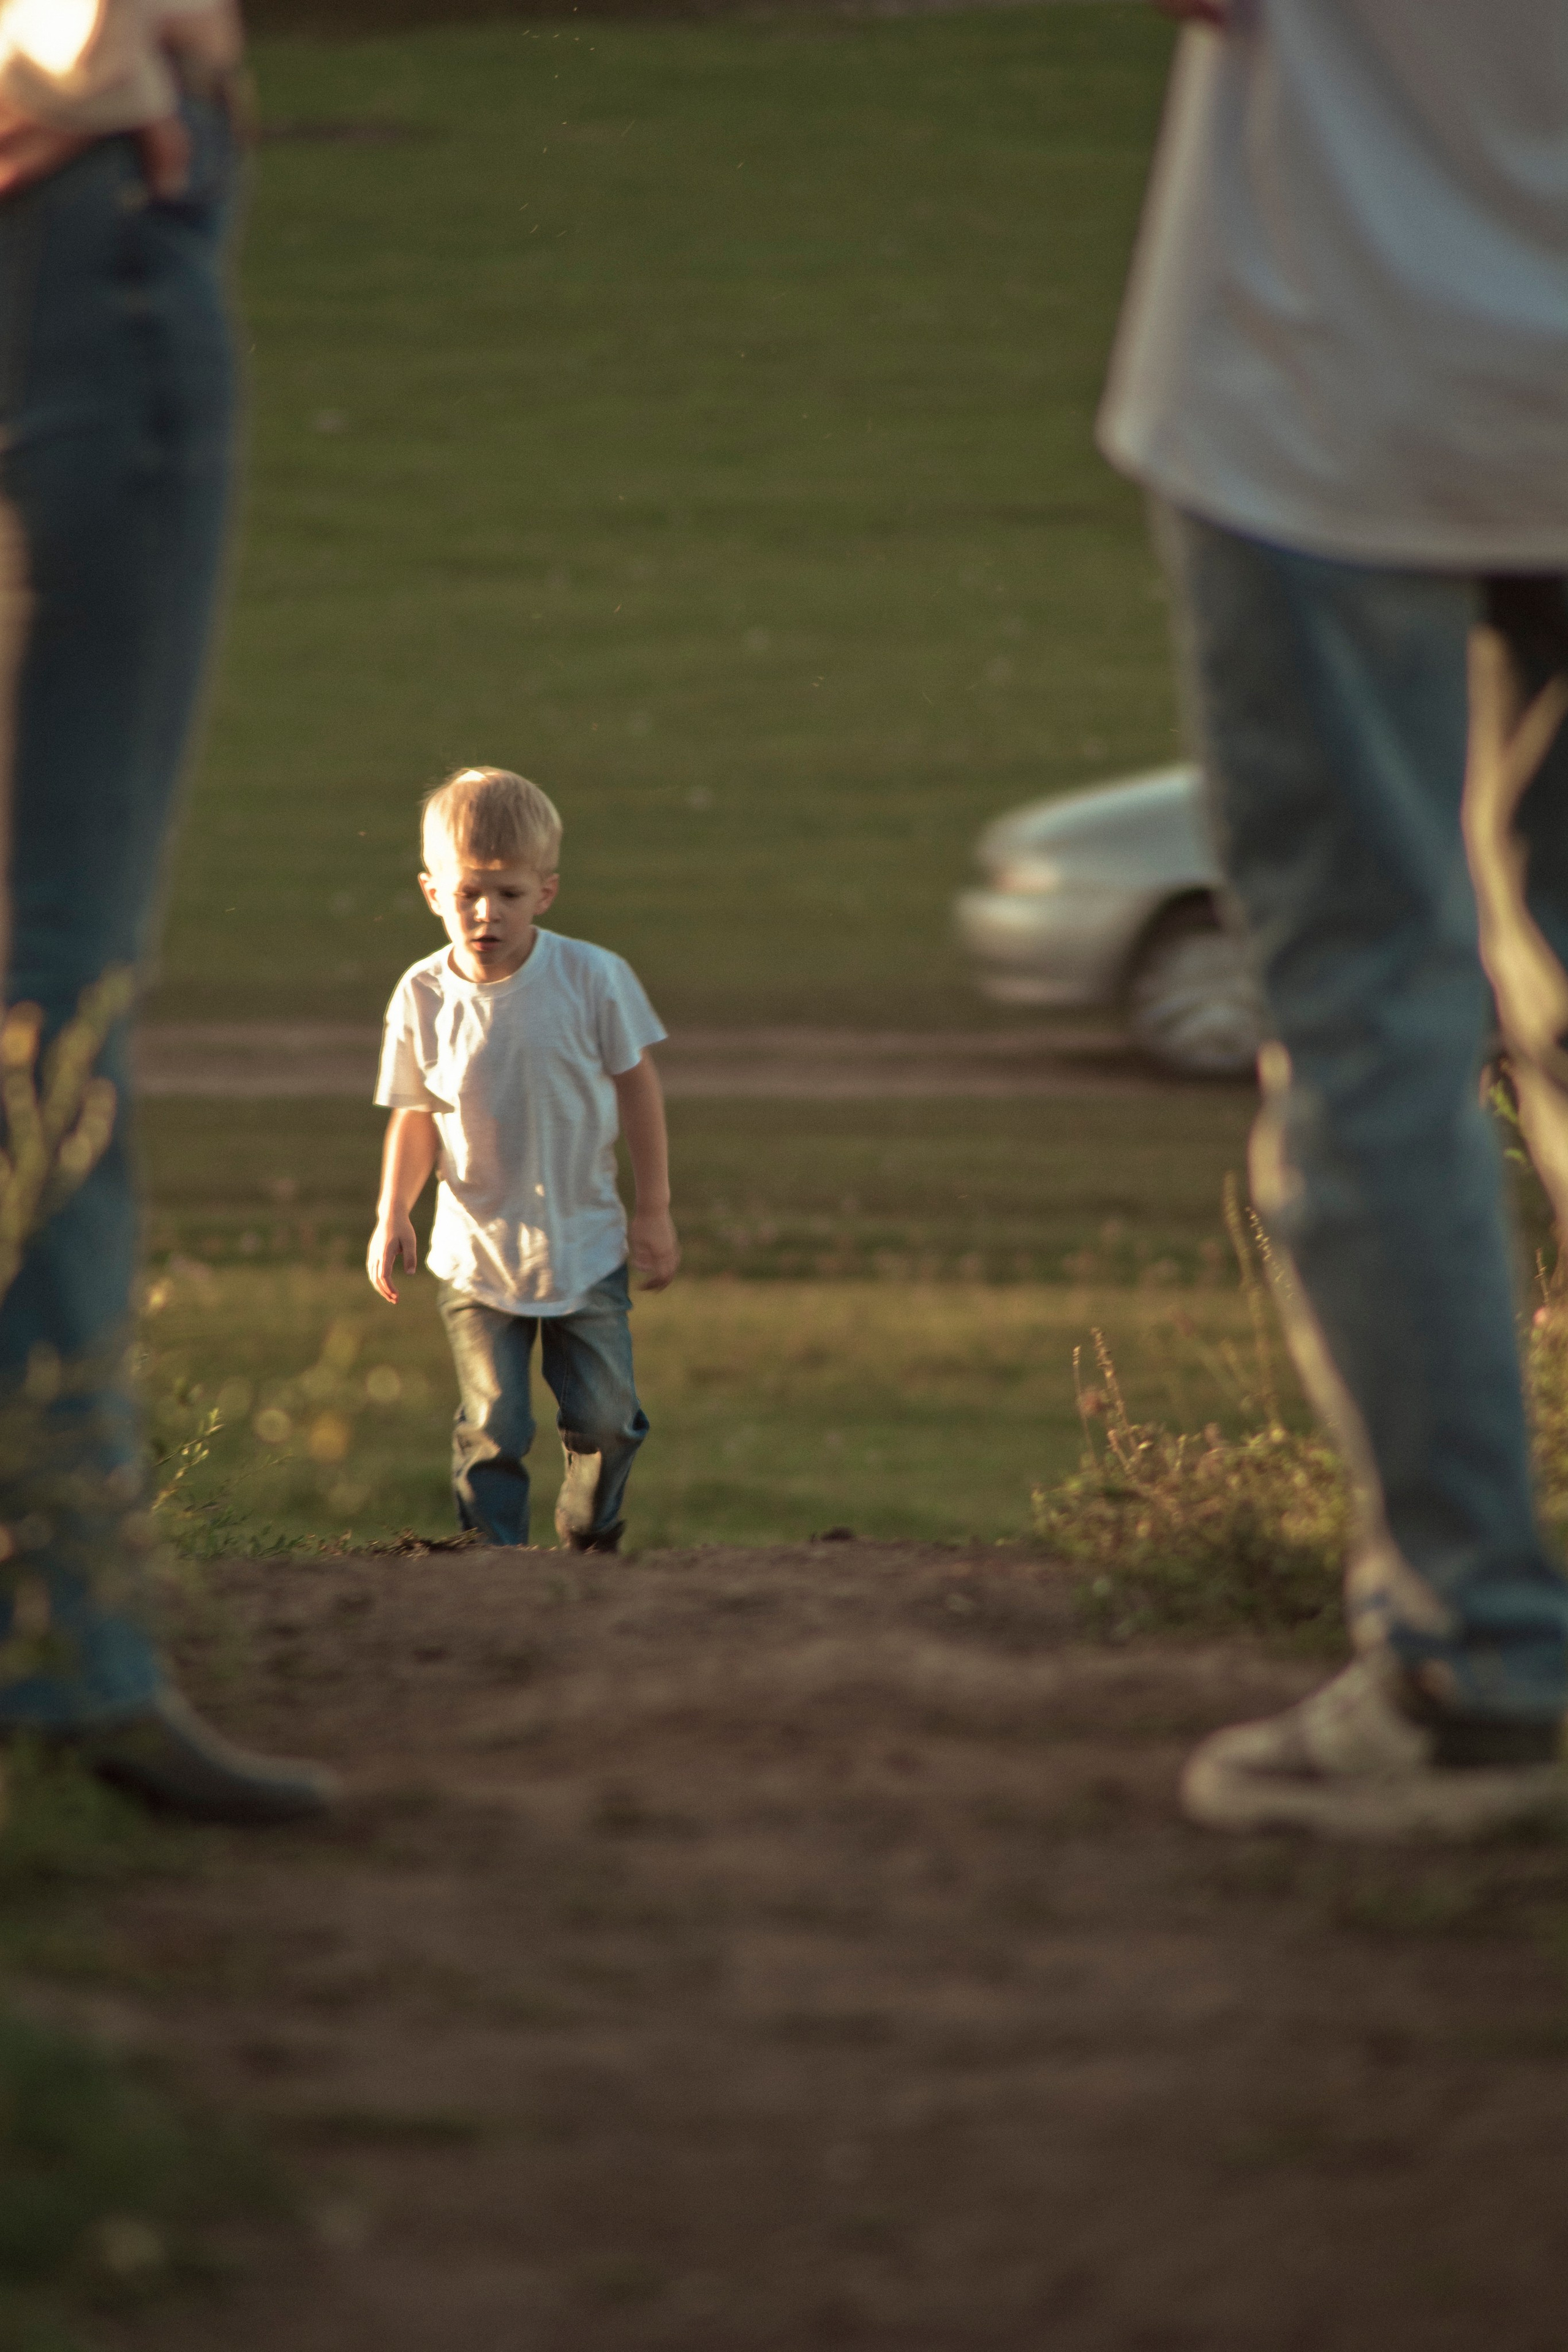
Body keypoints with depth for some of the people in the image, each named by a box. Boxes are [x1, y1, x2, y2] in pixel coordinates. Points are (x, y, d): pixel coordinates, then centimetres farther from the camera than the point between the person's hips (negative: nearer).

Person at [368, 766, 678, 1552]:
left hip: (586, 1246, 0)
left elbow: (636, 1087, 1)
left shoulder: (592, 979, -11)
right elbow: (415, 1118, 4)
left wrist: (653, 1213, 2)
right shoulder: (422, 998, -8)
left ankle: (592, 1541, 29)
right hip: (476, 1255, 0)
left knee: (603, 1416, 5)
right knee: (491, 1428, -3)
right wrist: (393, 1217, -7)